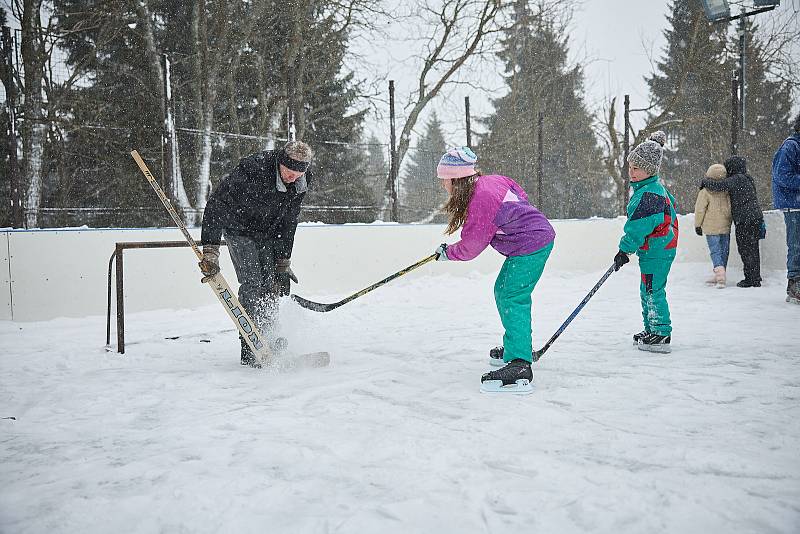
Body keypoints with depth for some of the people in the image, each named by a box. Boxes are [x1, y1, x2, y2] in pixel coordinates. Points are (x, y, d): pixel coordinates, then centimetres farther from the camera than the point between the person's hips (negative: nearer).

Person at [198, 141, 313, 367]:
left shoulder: (301, 181, -14)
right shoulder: (252, 170, -33)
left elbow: (289, 221, -2)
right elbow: (216, 205, -32)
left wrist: (283, 262, -3)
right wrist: (210, 251, -37)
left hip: (269, 233, 5)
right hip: (240, 230, -5)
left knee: (270, 285, 0)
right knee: (252, 283, -16)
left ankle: (271, 341, 13)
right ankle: (251, 351, -11)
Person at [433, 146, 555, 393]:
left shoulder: (480, 202, -23)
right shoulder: (491, 180, 4)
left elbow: (470, 248, -14)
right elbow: (522, 197, 18)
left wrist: (446, 252, 4)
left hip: (530, 247, -11)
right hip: (538, 233, 11)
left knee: (513, 300, -15)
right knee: (503, 290, 19)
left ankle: (519, 365, -21)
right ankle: (517, 347, 33)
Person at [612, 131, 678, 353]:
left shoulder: (650, 194, -23)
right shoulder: (655, 187, 11)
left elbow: (639, 227, -24)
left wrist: (625, 250, -17)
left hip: (657, 251, -11)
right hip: (656, 249, 11)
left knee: (653, 291, -6)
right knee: (647, 291, 17)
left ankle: (661, 335, 0)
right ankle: (651, 330, 28)